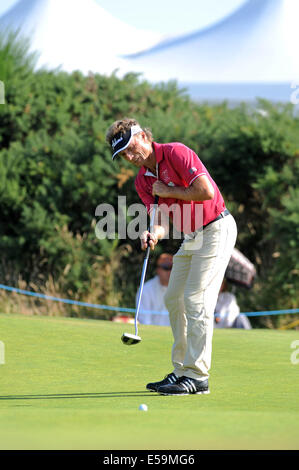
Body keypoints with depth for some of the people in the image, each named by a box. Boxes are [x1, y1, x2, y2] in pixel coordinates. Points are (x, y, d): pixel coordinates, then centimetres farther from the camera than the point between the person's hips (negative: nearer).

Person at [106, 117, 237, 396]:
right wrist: (153, 235, -26)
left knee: (196, 299, -14)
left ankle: (197, 377, -12)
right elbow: (160, 220, -3)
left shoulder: (176, 153, -18)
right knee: (173, 299, 10)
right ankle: (181, 371, 17)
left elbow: (207, 191, -26)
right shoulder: (142, 182, 6)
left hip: (215, 228, -9)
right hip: (190, 237, 9)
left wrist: (168, 191, -16)